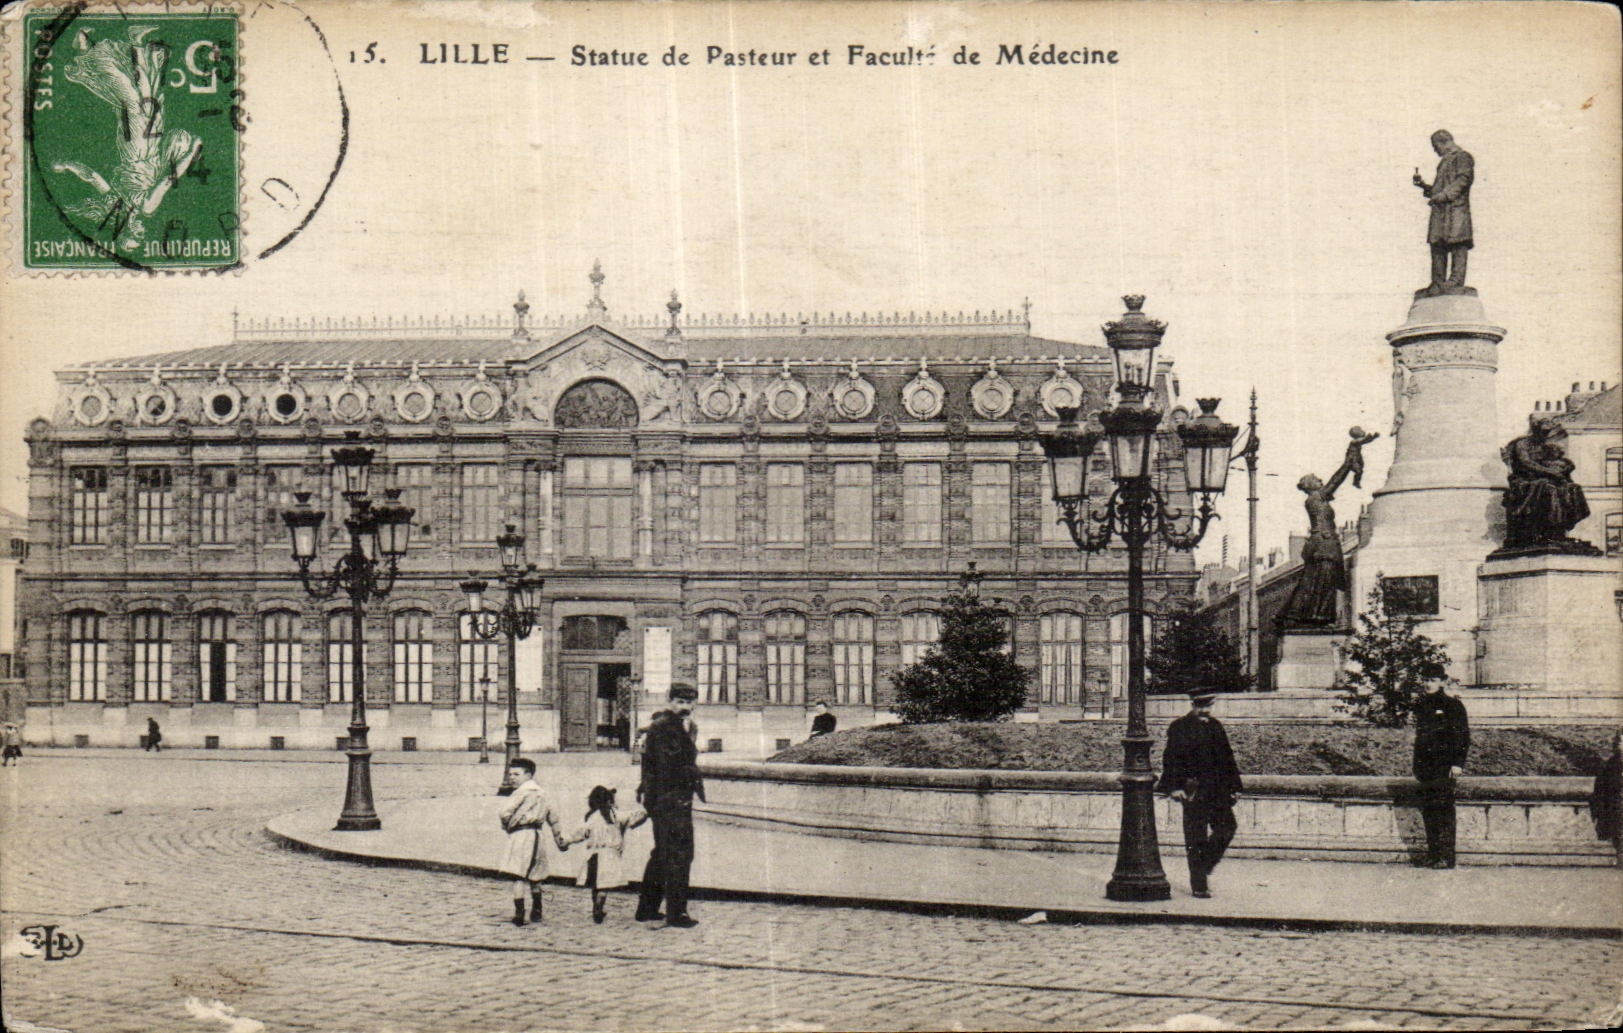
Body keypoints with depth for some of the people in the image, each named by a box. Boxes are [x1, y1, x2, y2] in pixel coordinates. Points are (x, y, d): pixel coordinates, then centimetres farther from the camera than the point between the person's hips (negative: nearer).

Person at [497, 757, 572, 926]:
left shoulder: (522, 792, -7)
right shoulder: (539, 794, 19)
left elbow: (505, 812, -18)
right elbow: (553, 817, 24)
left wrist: (505, 826, 2)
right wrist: (560, 839, 31)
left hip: (521, 834, -9)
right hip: (536, 835, 9)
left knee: (518, 876, -11)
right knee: (534, 877, 19)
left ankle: (519, 914, -19)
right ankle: (536, 912, 28)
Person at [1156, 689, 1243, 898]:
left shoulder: (1215, 726, 15)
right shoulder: (1179, 728, -2)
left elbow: (1227, 757, 18)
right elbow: (1171, 759, -6)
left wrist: (1234, 786, 13)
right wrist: (1175, 787, -15)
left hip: (1217, 789, 5)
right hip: (1193, 790, -5)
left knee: (1227, 827, -2)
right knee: (1196, 837, -1)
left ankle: (1204, 866, 18)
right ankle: (1199, 885, 6)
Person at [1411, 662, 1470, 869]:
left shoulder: (1453, 705, -2)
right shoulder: (1421, 704, 15)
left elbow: (1463, 736, -5)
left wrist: (1458, 763, -13)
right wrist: (1416, 765, 17)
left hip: (1444, 766, -6)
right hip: (1425, 765, 6)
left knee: (1444, 808, -7)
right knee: (1427, 809, 6)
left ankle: (1446, 856, -5)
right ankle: (1432, 853, 11)